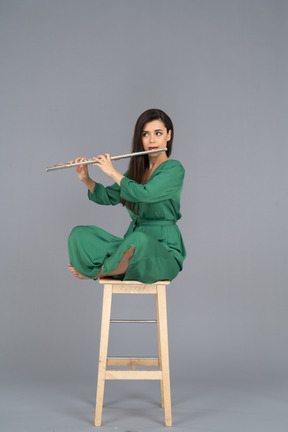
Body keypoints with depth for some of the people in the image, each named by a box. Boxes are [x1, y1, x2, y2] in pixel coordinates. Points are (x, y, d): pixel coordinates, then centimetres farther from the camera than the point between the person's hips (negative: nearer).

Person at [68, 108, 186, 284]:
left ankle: (96, 272, -12)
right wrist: (86, 179, 3)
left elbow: (143, 194, -24)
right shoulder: (137, 169, 13)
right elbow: (108, 197, 20)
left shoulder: (174, 169, -9)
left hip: (164, 249, -5)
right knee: (79, 233, -10)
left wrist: (113, 172, -11)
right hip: (133, 242, 5)